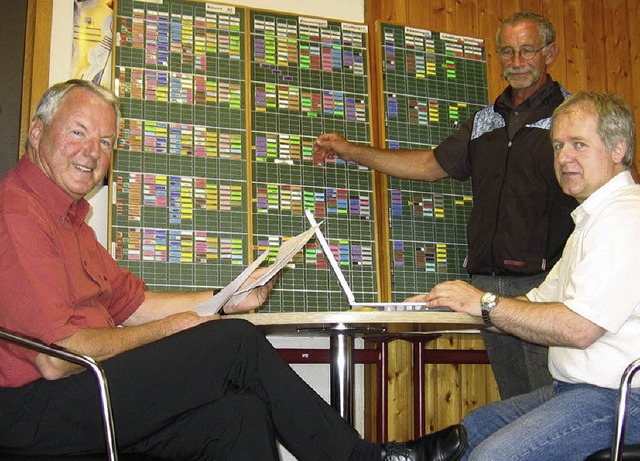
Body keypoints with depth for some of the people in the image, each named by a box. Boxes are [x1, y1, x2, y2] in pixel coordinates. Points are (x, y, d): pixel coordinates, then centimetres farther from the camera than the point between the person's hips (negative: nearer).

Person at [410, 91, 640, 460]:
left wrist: (486, 303, -13)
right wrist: (453, 303, 5)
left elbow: (579, 327, -24)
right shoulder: (594, 218, 21)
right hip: (576, 389, 11)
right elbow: (541, 303, 18)